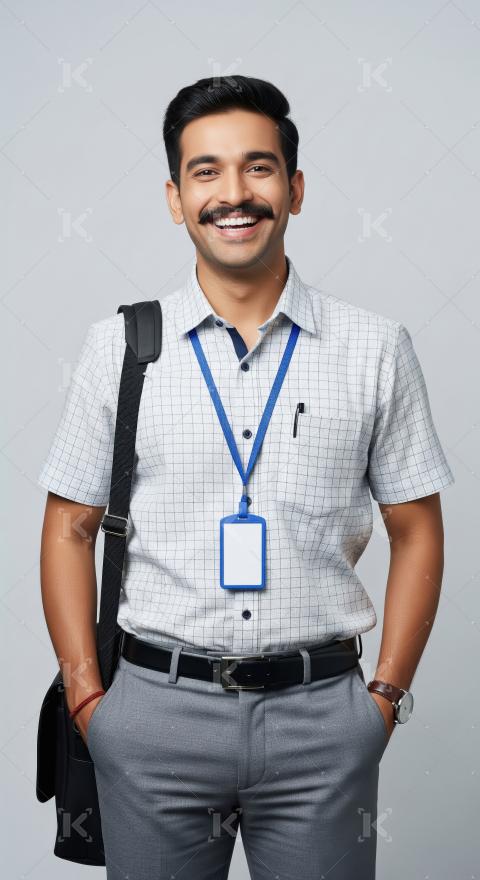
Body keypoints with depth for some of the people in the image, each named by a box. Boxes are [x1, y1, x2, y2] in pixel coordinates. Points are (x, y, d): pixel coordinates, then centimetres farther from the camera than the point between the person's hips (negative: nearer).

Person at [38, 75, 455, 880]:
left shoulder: (377, 348, 0)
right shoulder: (118, 346, 0)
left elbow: (416, 534, 4)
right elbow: (70, 530, 4)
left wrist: (386, 696, -1)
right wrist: (87, 698, -1)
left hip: (321, 715, 0)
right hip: (155, 710, 1)